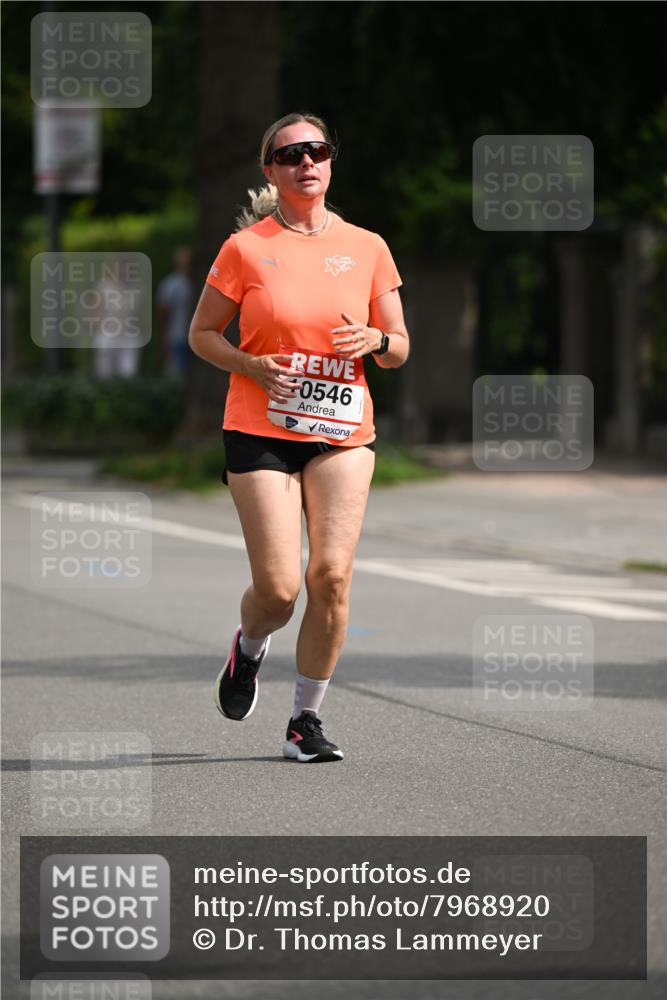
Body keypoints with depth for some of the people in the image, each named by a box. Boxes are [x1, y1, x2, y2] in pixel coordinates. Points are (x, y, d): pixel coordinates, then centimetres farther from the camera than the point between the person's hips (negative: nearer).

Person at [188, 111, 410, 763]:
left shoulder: (366, 248, 7)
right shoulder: (246, 248, 0)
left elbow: (399, 347, 12)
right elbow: (202, 333, 7)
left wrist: (373, 341, -11)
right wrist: (253, 366, -11)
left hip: (343, 432, 2)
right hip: (260, 432, -2)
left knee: (331, 575, -10)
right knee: (279, 588, -9)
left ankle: (306, 721, 5)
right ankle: (248, 648, 28)